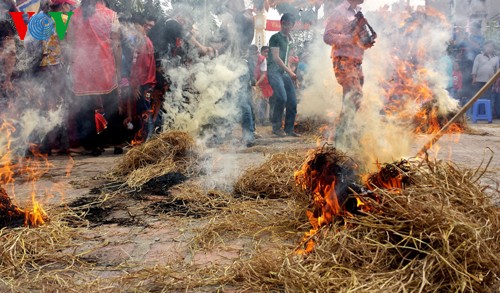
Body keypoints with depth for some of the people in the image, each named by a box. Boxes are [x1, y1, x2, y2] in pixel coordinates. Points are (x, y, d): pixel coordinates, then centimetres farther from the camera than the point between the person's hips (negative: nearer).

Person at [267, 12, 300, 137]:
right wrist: (290, 72, -13)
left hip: (285, 73, 7)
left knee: (292, 101, 0)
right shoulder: (275, 37, -5)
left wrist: (291, 73, 11)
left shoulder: (288, 39, 17)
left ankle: (289, 129, 8)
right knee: (282, 98, -23)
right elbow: (276, 58, -12)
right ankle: (276, 127, -10)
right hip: (274, 71, -7)